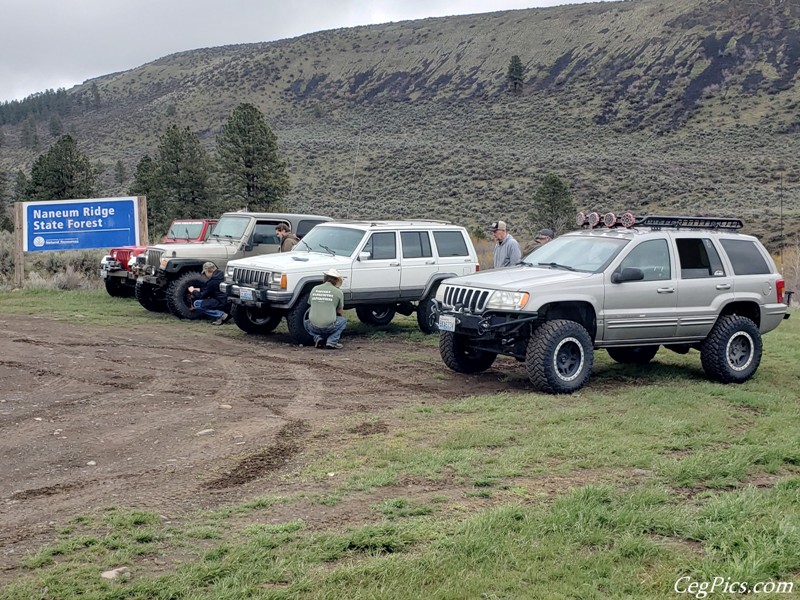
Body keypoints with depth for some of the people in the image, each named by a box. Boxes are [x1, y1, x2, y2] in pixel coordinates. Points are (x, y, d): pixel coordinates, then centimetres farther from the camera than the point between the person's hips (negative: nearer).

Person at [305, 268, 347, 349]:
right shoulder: (338, 292, 0)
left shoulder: (314, 289, 9)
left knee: (307, 323, 38)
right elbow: (340, 312, 12)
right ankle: (332, 341, 7)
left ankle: (318, 337, 9)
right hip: (329, 327, -3)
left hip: (314, 327, 3)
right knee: (343, 321, 28)